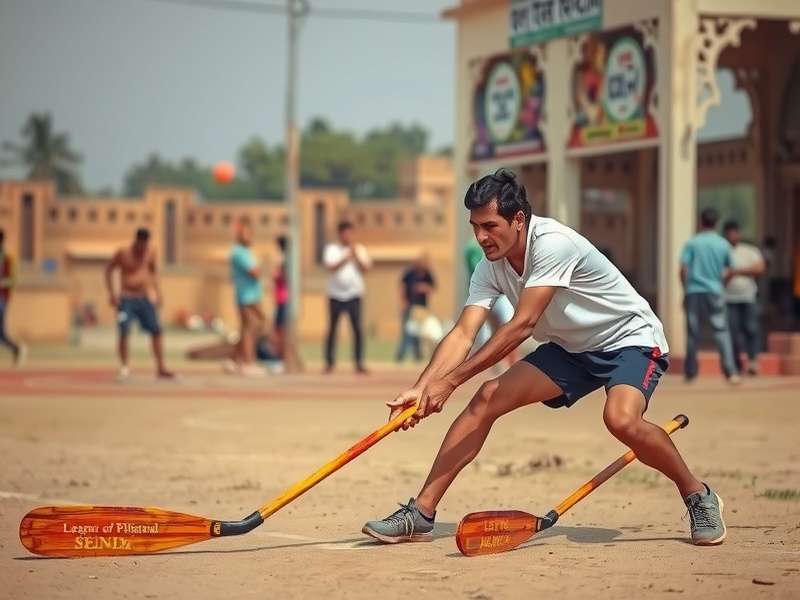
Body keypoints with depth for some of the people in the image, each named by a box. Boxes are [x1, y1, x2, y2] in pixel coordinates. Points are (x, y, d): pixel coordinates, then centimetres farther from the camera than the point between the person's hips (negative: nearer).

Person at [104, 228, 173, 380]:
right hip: (127, 299, -4)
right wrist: (111, 293, -5)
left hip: (144, 299, 4)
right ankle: (124, 368, -2)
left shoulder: (150, 253, 4)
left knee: (157, 331, -2)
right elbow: (109, 269, 2)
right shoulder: (123, 253, -8)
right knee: (124, 332, -14)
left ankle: (161, 369, 4)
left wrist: (158, 292, 12)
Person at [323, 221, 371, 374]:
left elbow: (365, 268, -1)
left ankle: (359, 363, -4)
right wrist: (346, 257, -17)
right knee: (332, 329, 3)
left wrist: (355, 255, -11)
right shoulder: (331, 249, 5)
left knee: (358, 328, -6)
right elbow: (331, 267, -10)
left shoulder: (360, 249, 10)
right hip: (335, 294, -1)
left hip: (354, 294, 1)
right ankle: (329, 362, 10)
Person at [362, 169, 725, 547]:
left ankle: (698, 496, -8)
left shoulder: (553, 243, -30)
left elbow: (521, 327, -34)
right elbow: (463, 334, -14)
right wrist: (421, 388, -32)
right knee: (487, 398, -10)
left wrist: (449, 381, -35)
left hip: (631, 339, -7)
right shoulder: (490, 268, -7)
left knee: (621, 419, -34)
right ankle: (421, 514, -6)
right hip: (570, 349, 7)